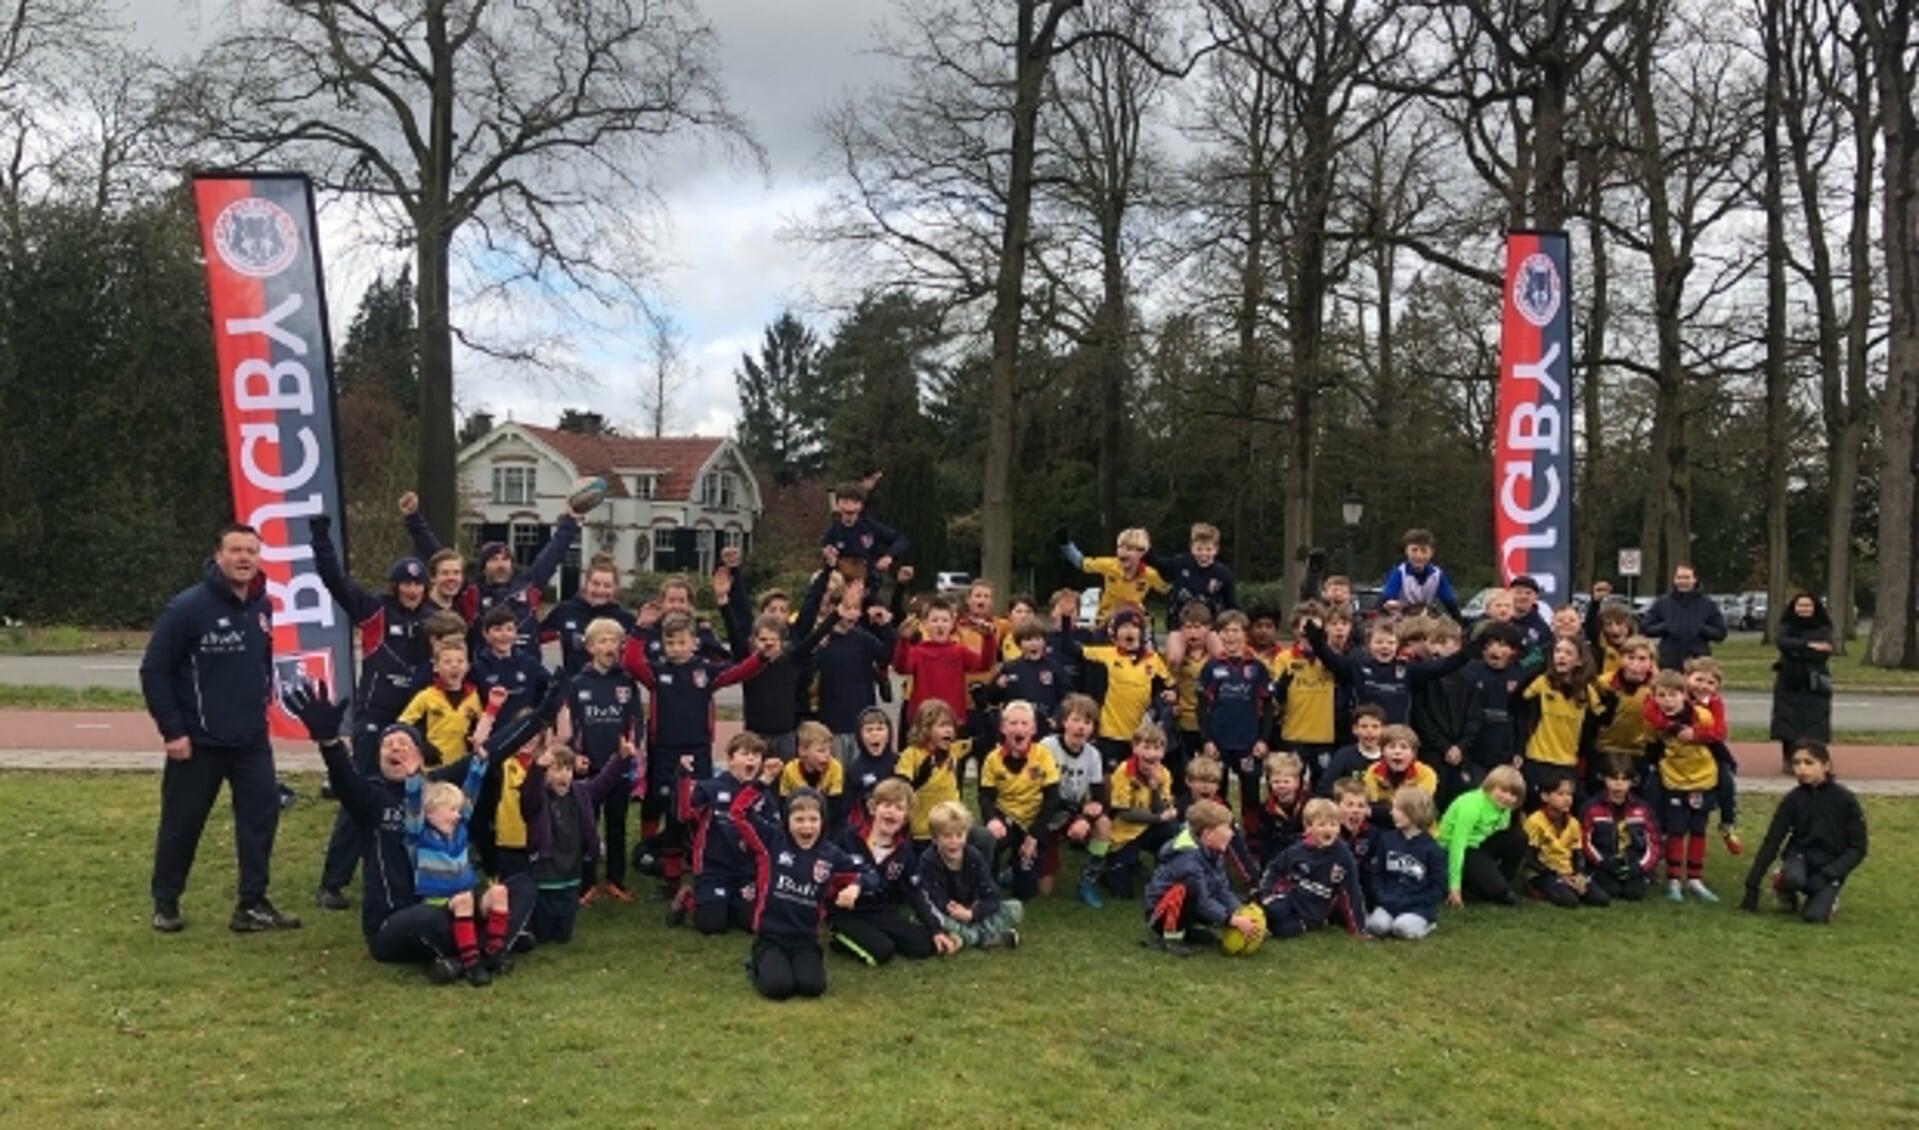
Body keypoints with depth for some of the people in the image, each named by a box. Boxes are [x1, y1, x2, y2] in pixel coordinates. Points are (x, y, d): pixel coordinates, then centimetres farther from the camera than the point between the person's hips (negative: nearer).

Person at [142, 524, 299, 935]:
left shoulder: (263, 606, 4)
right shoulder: (188, 606, -14)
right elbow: (153, 671, -12)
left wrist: (262, 700, 11)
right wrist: (171, 730, -14)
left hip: (252, 740, 5)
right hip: (198, 741, -5)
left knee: (262, 814, -1)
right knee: (181, 823, 8)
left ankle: (253, 904, 8)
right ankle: (165, 903, 26)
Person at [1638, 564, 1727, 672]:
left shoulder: (1708, 604, 6)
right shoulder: (1662, 603, 6)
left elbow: (1720, 632, 6)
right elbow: (1644, 628, 5)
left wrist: (1702, 629, -11)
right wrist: (1665, 627, -10)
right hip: (1669, 664, 0)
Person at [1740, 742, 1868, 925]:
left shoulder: (1845, 800, -13)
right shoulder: (1793, 799, -8)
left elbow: (1858, 849, -7)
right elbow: (1771, 842, -6)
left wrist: (1827, 874, -21)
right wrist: (1752, 887, -9)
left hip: (1830, 863, -1)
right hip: (1800, 855, 1)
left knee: (1814, 915, -24)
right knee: (1793, 879, -34)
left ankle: (1827, 897, 11)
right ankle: (1787, 894, 2)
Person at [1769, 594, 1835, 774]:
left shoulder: (1823, 629, 7)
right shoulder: (1785, 626, 8)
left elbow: (1825, 652, -8)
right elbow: (1781, 642, -13)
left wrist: (1796, 651, -11)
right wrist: (1809, 645, -19)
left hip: (1814, 683, 0)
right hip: (1789, 682, 0)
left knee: (1813, 724, -7)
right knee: (1788, 722, -3)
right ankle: (1788, 760, 4)